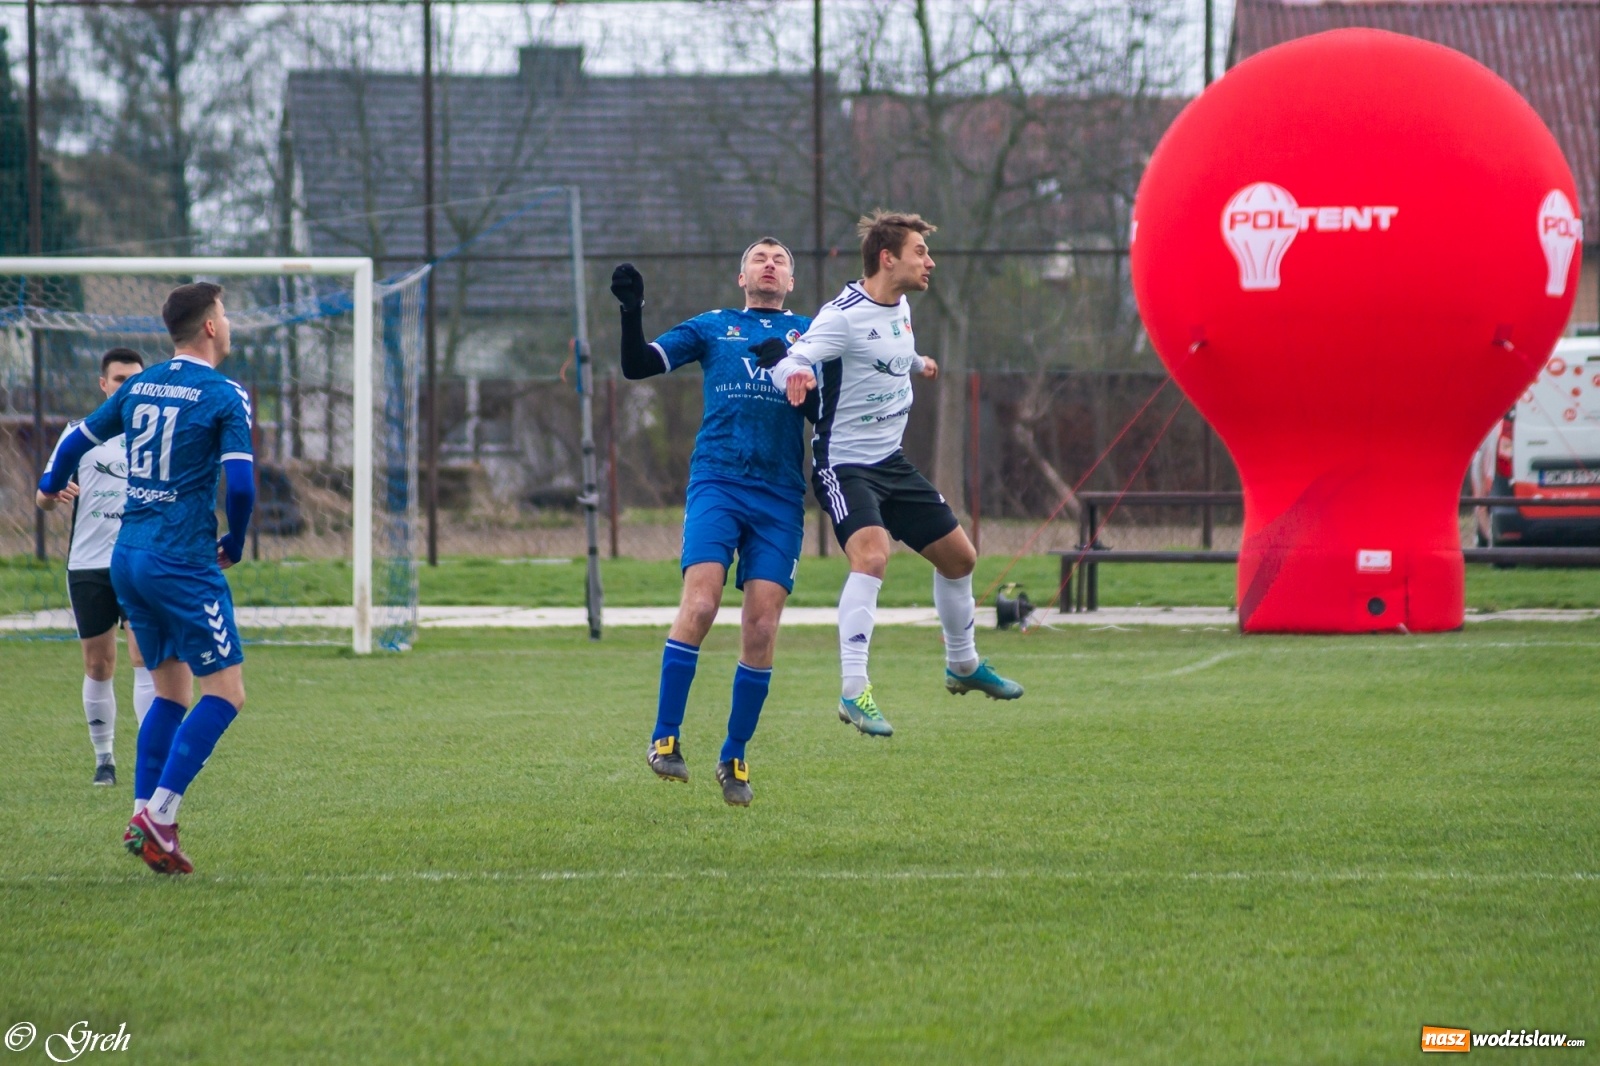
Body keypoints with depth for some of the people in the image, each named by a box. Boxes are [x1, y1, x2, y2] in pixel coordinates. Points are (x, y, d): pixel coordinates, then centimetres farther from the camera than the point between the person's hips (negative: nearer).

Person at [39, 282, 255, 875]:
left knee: (171, 692, 16)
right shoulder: (224, 397, -9)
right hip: (183, 560, -7)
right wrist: (234, 546, 3)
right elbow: (241, 483, -16)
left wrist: (51, 485, 44)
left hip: (128, 557, 7)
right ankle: (159, 816, -13)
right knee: (226, 692, -3)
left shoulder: (139, 387, 11)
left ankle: (145, 818, 7)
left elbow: (80, 437, 22)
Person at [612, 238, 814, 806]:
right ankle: (664, 738, -10)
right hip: (716, 480, -1)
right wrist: (631, 311, -6)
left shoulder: (809, 332, 17)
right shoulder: (712, 327, 16)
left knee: (761, 628, -5)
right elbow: (638, 365, 9)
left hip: (780, 495, 1)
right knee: (700, 605, -19)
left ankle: (734, 758, 8)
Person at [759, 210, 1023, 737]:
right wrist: (793, 374, -52)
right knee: (871, 554, -30)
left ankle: (964, 665, 38)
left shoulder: (900, 307, 7)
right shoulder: (844, 315, -19)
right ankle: (854, 691, -30)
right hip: (844, 463, -9)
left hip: (891, 460, 9)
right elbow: (786, 361, -30)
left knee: (959, 556, 14)